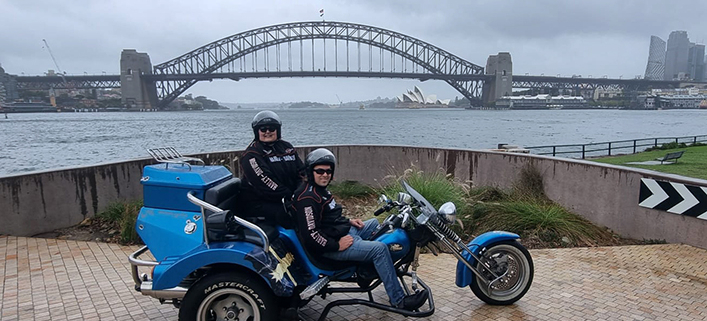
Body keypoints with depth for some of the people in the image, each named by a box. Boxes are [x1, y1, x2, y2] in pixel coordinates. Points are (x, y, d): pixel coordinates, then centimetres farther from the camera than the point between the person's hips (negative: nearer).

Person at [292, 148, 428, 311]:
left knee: (376, 223, 22)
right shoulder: (307, 197, -22)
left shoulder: (321, 189, 11)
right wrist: (337, 246, -21)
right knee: (379, 249, -21)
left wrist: (348, 221, 10)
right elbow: (310, 234, -27)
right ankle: (398, 299, -12)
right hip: (329, 247, -11)